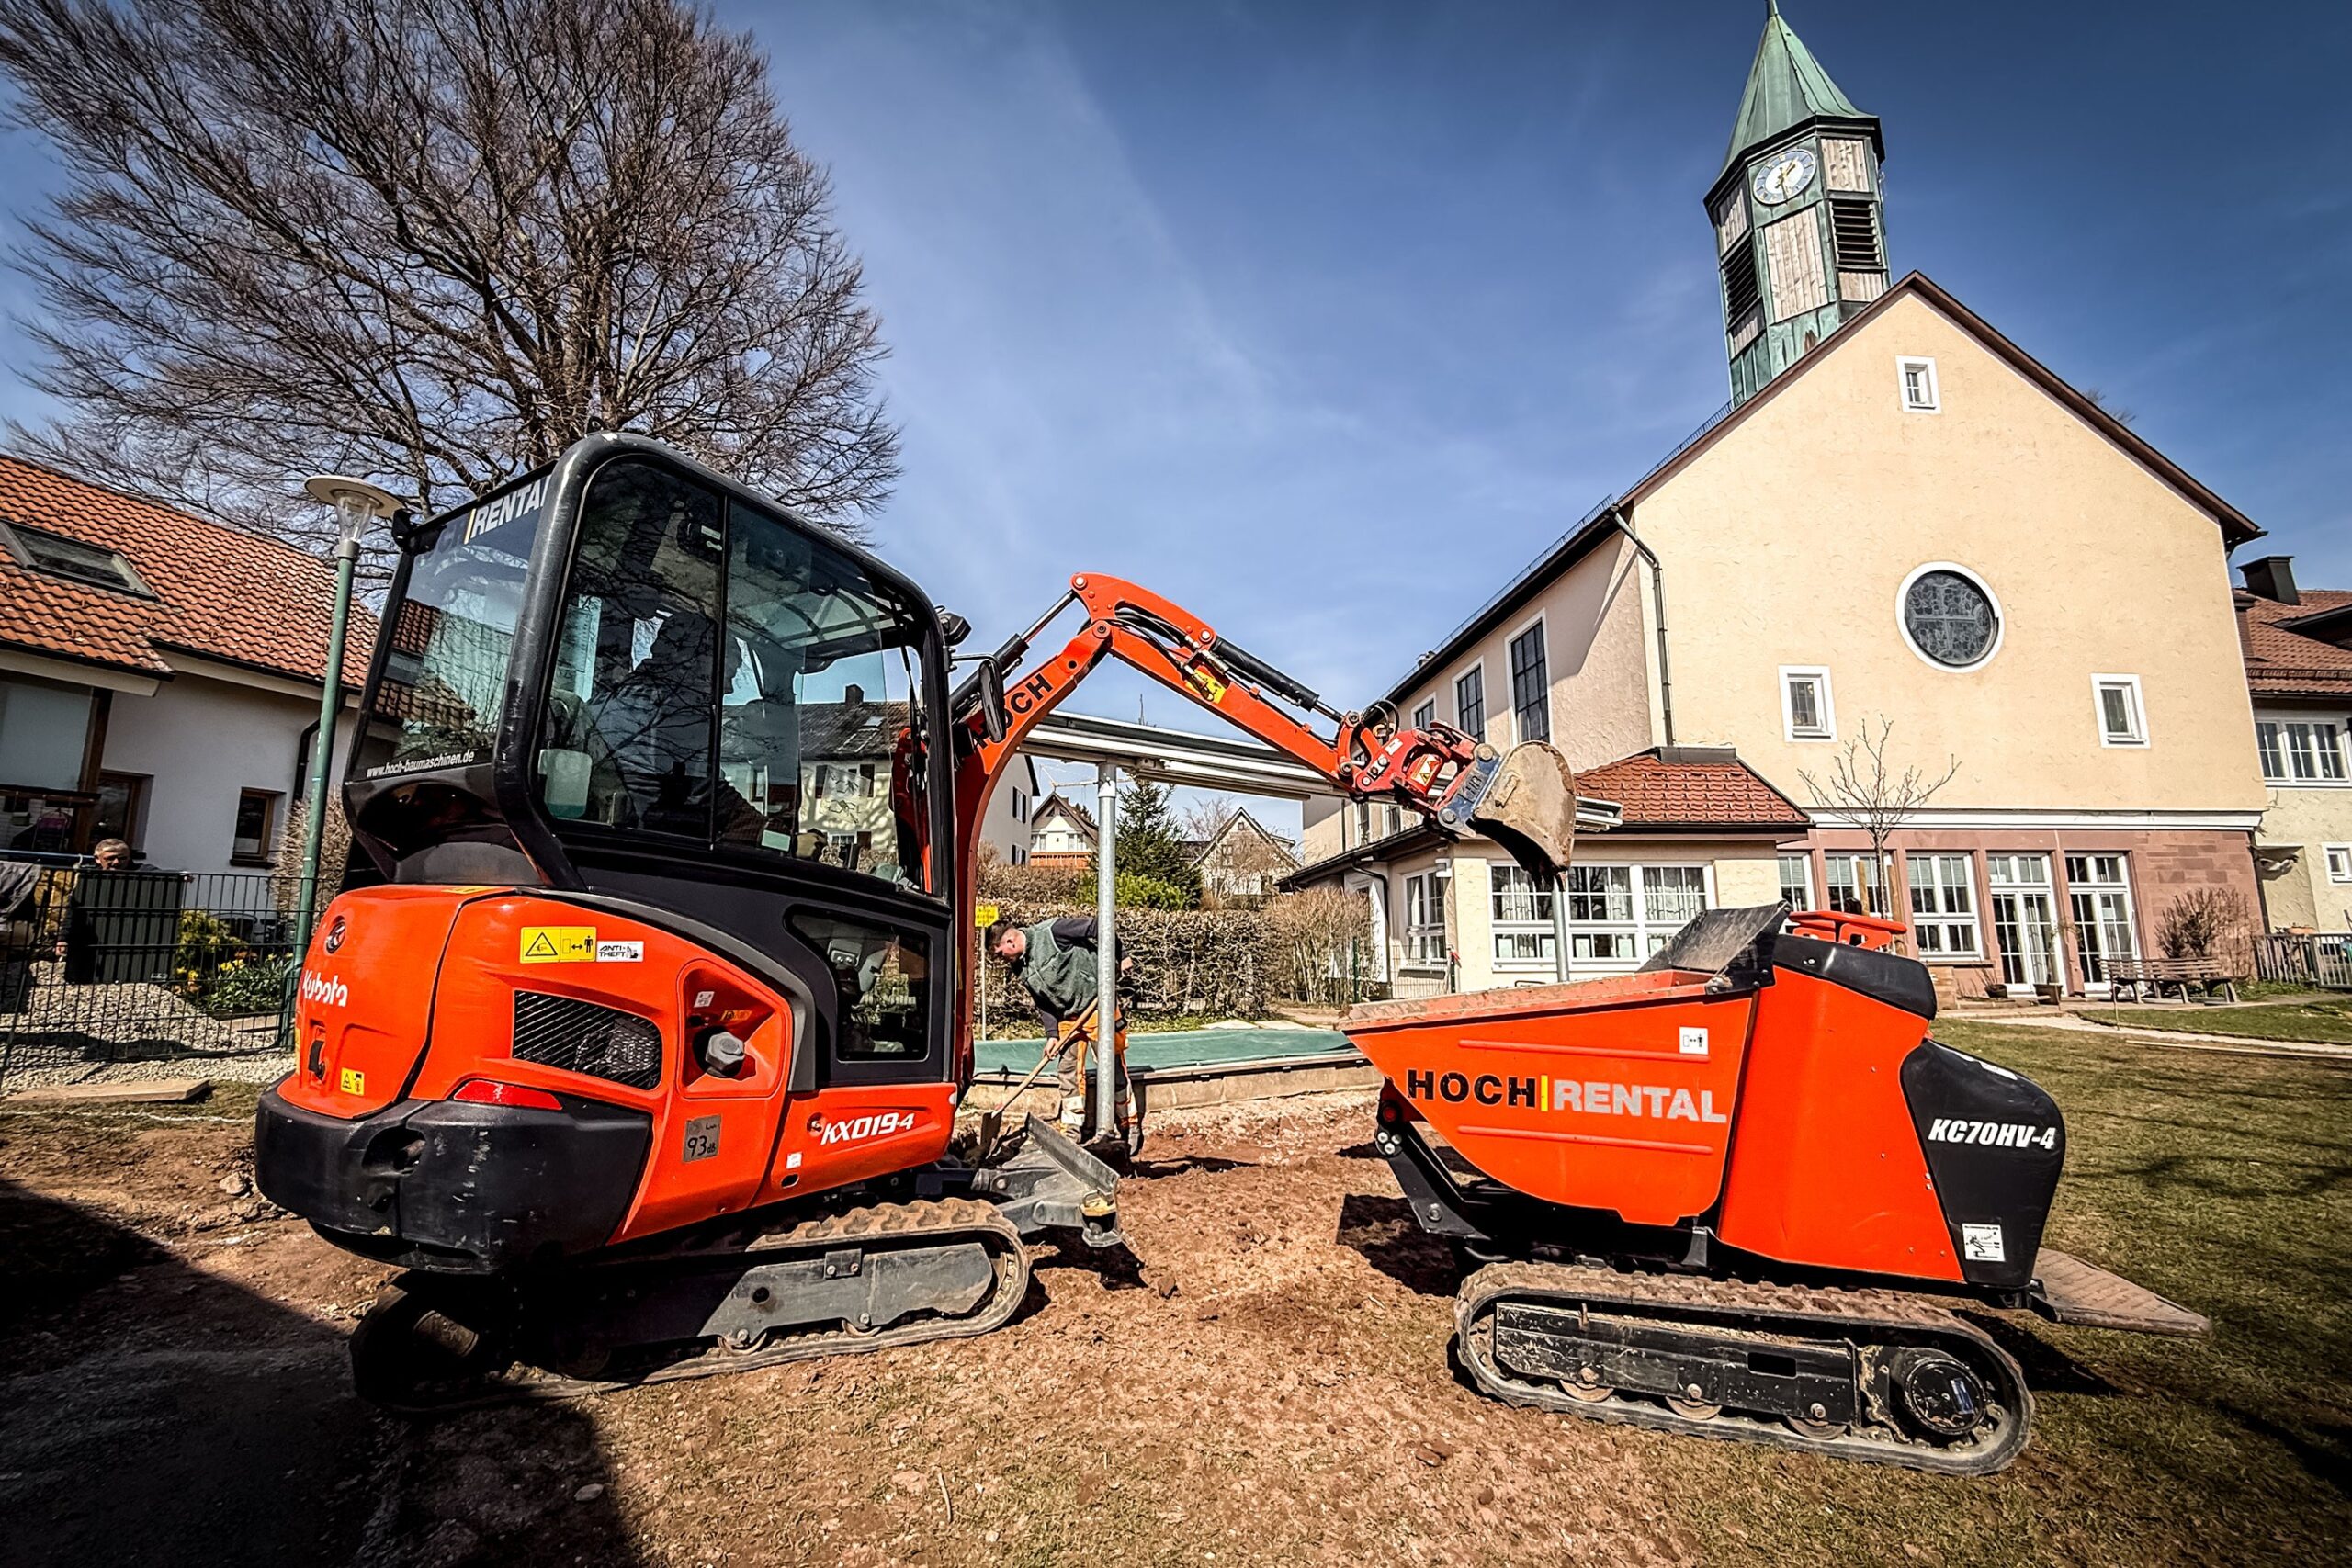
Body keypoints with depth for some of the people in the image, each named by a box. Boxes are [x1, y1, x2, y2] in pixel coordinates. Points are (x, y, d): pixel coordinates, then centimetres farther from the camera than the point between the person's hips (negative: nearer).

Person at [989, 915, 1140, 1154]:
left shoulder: (1050, 932, -20)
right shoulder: (1022, 971, 3)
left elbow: (1095, 927, -18)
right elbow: (1043, 1003, 6)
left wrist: (1120, 957, -18)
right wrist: (1052, 1034, -6)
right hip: (1067, 1018, 7)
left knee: (1114, 1069, 0)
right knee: (1067, 1072, 6)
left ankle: (1131, 1128, 12)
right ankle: (1071, 1132, 18)